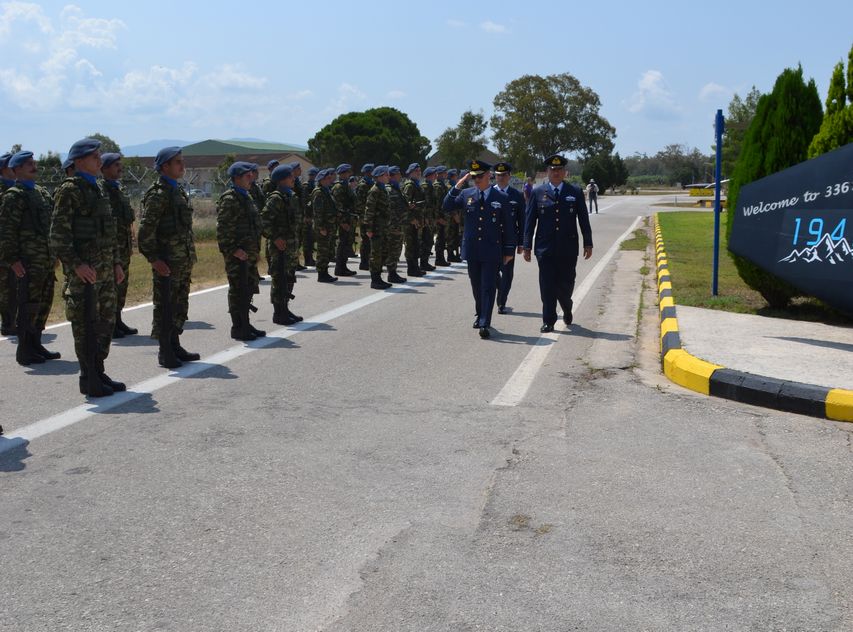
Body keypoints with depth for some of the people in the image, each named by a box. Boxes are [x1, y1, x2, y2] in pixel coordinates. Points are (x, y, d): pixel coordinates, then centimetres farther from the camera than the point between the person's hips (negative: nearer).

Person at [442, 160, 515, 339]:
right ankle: (480, 315, 33)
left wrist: (509, 250, 1)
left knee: (488, 287, -6)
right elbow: (446, 207, -3)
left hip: (492, 251, -3)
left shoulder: (501, 198, -2)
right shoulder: (466, 194, 5)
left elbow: (508, 226, 1)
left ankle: (485, 324, -6)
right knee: (476, 286, 14)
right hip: (472, 249, 3)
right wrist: (457, 186, -11)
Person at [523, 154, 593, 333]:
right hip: (545, 249, 0)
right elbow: (529, 220, 3)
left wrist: (588, 244, 3)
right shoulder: (537, 192, 3)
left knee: (566, 284, 6)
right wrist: (527, 246, -1)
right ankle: (548, 322, 8)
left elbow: (584, 219, 6)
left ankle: (567, 309, 36)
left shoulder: (575, 192, 4)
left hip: (568, 248, 0)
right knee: (547, 286, -1)